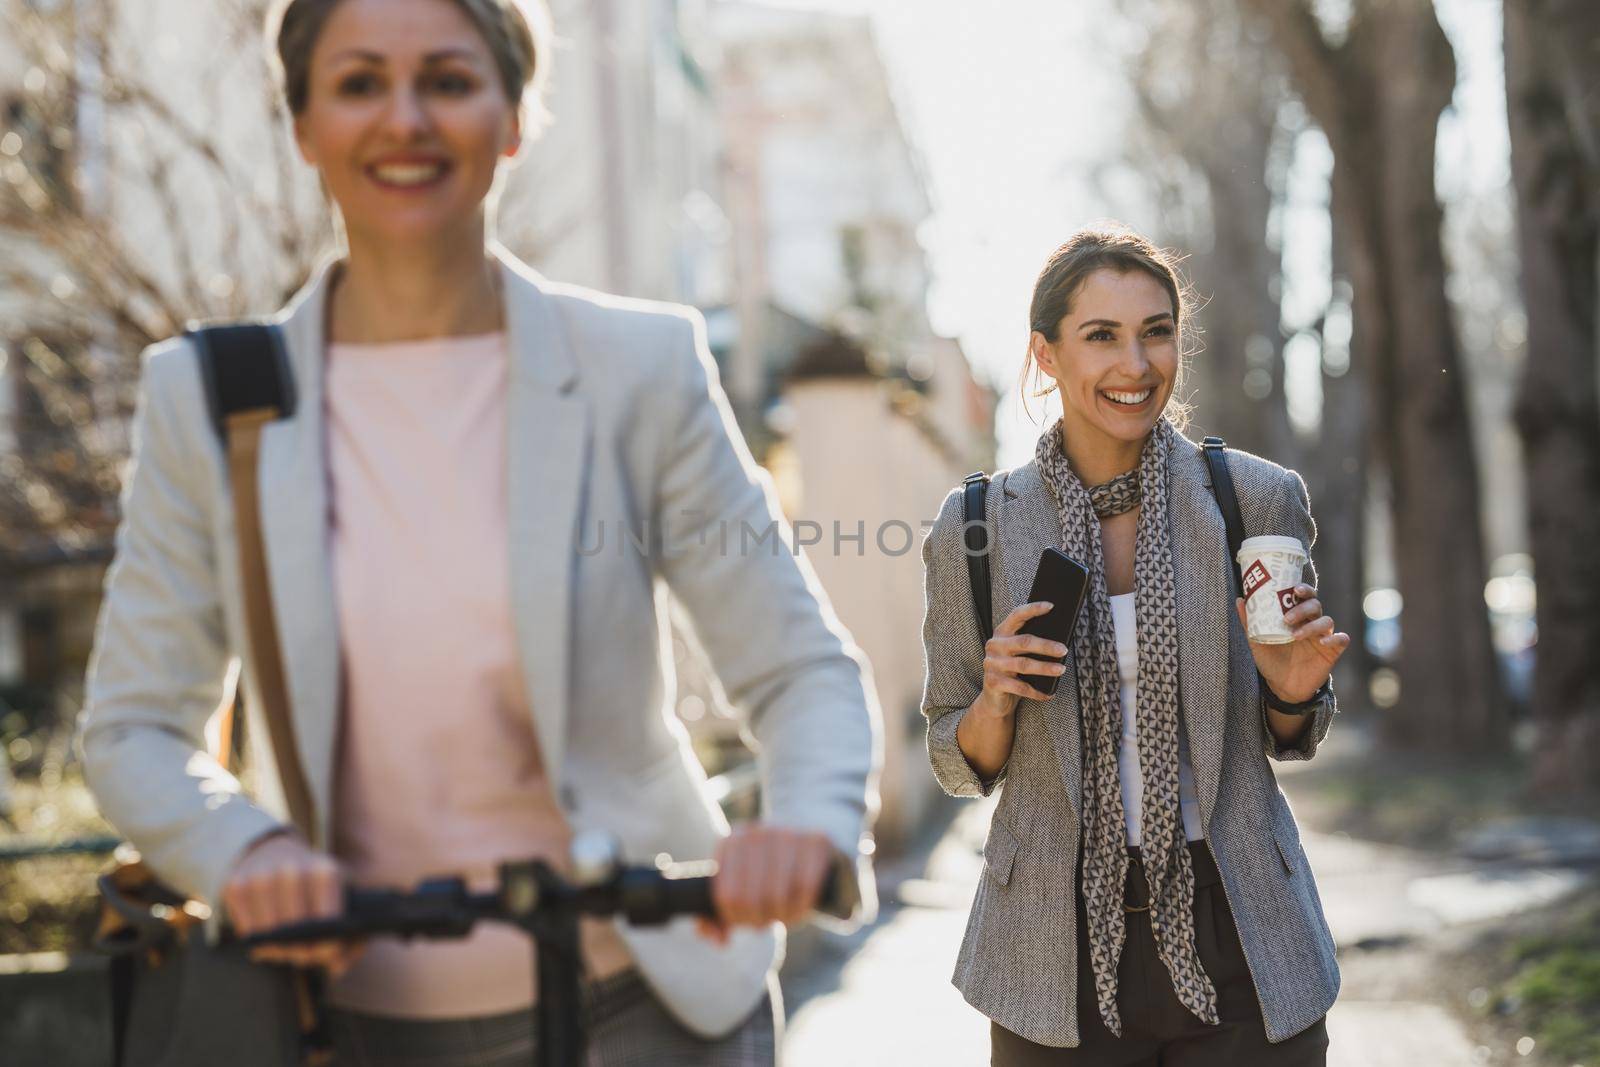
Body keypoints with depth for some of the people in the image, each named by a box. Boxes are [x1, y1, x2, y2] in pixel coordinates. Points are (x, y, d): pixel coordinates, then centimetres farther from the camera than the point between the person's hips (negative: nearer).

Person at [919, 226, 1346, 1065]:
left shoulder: (1260, 501, -3)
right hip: (1062, 957, 0)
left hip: (1237, 947, 1)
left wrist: (1294, 689, -12)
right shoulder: (976, 529, -4)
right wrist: (996, 702, -15)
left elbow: (1290, 741, 9)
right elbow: (962, 766, 5)